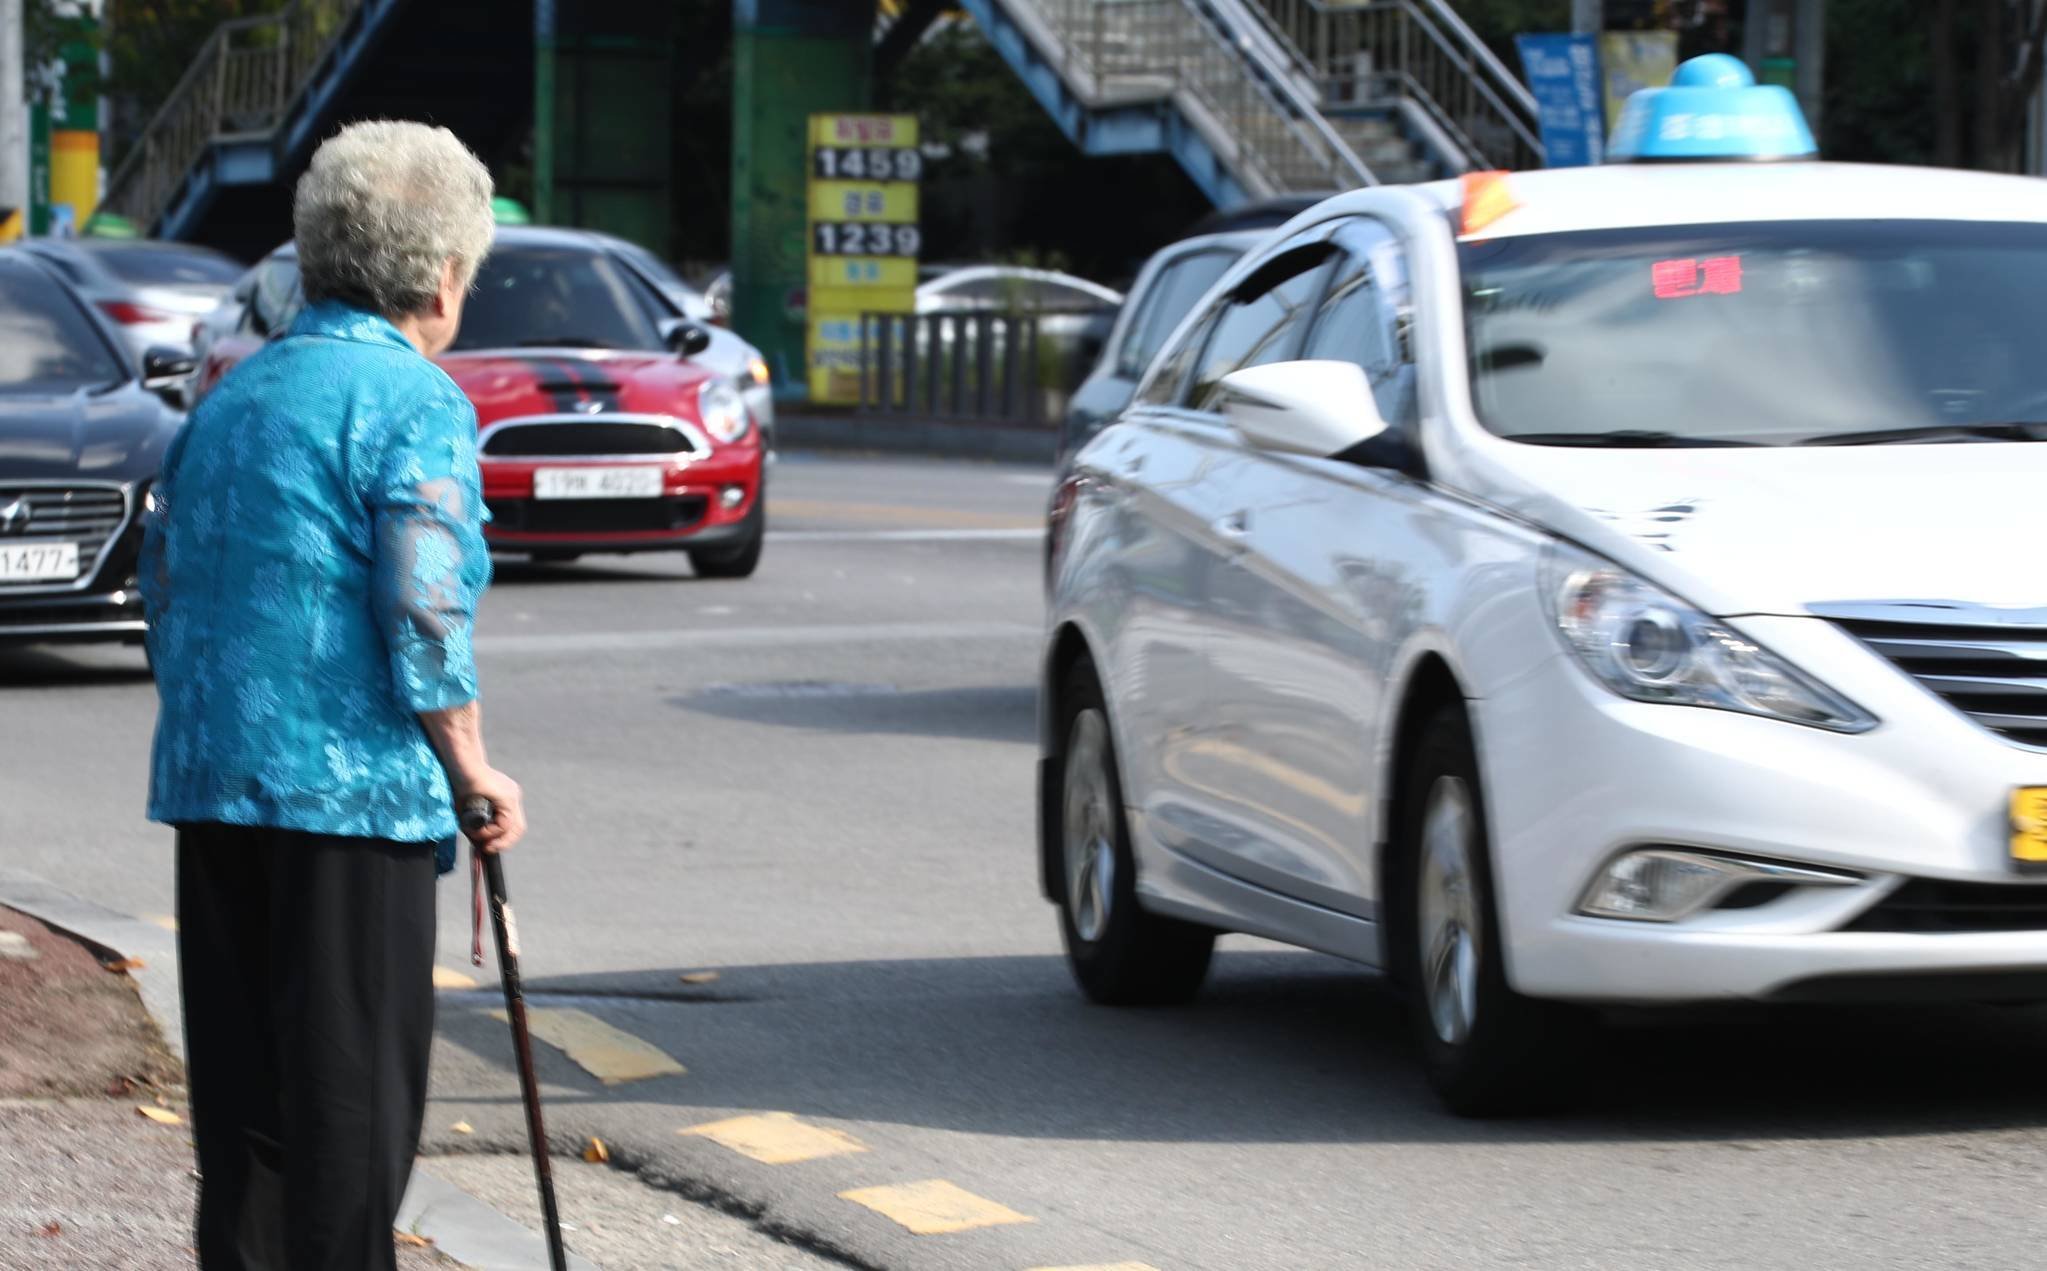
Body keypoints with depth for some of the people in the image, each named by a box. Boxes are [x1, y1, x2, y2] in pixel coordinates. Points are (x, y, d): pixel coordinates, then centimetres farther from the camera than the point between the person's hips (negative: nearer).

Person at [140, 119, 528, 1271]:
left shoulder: (234, 395, 15)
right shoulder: (416, 400, -9)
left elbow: (167, 585, 18)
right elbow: (426, 614, -16)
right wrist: (473, 768, -5)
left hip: (209, 782, 7)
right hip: (356, 788, -7)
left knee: (241, 1078, 11)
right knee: (355, 1087, -1)